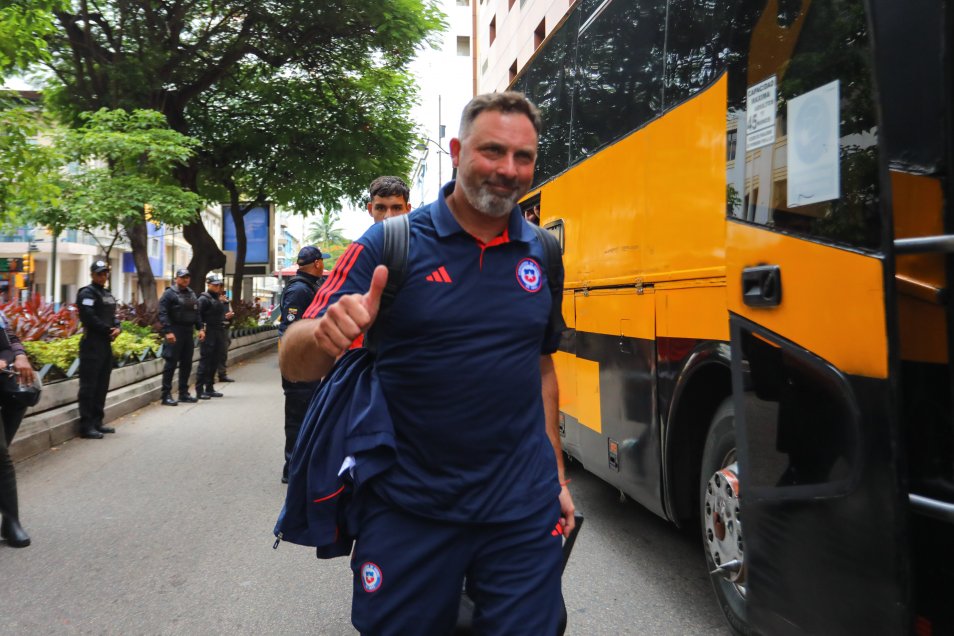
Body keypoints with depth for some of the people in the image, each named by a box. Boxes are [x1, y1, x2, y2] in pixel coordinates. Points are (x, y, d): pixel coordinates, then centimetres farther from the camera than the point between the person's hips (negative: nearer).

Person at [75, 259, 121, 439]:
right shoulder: (87, 293, -7)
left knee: (102, 385, 12)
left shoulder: (108, 295, 21)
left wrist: (117, 328, -2)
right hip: (92, 345, -9)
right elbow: (88, 318, -18)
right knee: (89, 386, -8)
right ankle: (86, 426, -6)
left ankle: (97, 422, 19)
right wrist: (108, 330, -13)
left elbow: (113, 316, 19)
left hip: (106, 344, 9)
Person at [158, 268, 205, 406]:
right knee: (171, 364, -6)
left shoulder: (192, 294, 17)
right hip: (175, 333, -7)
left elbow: (196, 313, 20)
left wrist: (200, 328, 8)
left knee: (186, 364, 11)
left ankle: (183, 393, 20)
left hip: (188, 332, 7)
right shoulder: (169, 293, -6)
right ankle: (166, 395, -2)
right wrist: (167, 331, -22)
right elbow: (163, 314, -13)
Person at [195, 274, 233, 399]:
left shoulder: (218, 299, 18)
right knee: (205, 362, -6)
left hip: (219, 333, 8)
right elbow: (198, 315, -15)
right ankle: (199, 390, -2)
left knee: (215, 361, 11)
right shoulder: (203, 299, -8)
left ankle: (210, 388, 20)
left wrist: (226, 317, 8)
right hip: (208, 334, -8)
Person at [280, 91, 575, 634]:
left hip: (523, 512, 3)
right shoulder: (391, 243, -7)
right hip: (406, 515, -2)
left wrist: (557, 478, 14)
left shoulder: (542, 255, 5)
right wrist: (324, 337, -32)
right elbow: (295, 365, -9)